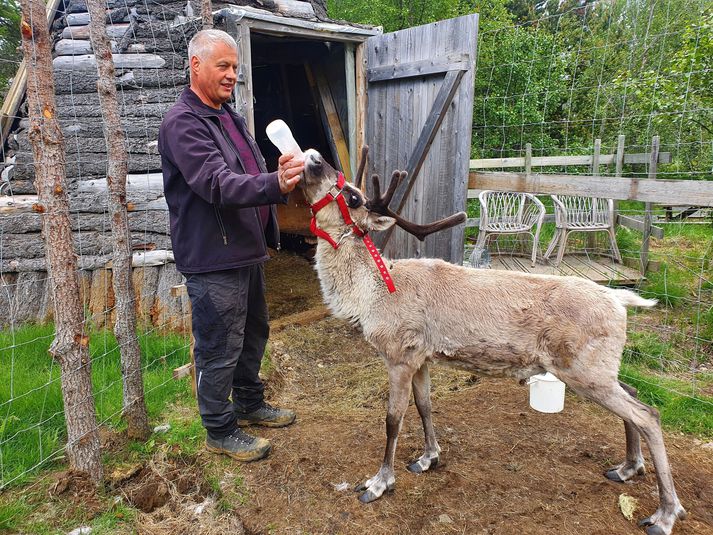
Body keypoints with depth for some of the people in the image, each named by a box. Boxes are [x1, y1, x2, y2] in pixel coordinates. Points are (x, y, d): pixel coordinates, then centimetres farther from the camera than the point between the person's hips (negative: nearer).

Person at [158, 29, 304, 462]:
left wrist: (269, 234, 21)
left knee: (253, 335, 20)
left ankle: (250, 404, 40)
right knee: (220, 349, 2)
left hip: (247, 253, 10)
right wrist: (276, 184, -44)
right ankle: (220, 431, 21)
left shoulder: (230, 117, 15)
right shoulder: (182, 124, -15)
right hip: (213, 260, -10)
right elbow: (218, 184, -30)